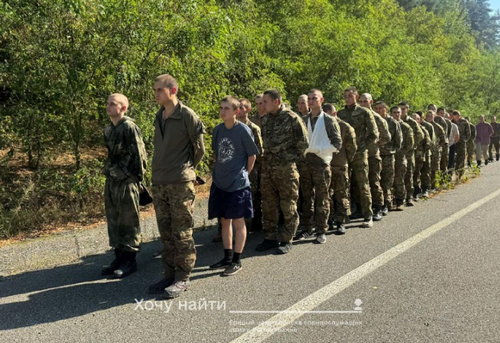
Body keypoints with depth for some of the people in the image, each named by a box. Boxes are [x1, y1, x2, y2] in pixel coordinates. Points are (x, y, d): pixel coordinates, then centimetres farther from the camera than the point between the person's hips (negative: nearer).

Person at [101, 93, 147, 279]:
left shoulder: (129, 127, -12)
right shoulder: (108, 129, 13)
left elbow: (139, 154, -14)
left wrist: (138, 177, -12)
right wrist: (108, 173, 17)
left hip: (126, 182, -8)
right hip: (111, 181, 8)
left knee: (128, 222, 1)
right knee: (113, 222, 14)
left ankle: (130, 261, 12)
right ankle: (119, 257, 27)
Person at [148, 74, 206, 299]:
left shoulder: (187, 115, -8)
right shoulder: (158, 117, 12)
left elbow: (199, 149, -3)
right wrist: (160, 170, 15)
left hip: (180, 183, -7)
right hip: (159, 183, 7)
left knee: (182, 233, 1)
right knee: (166, 233, 12)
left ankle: (183, 278, 12)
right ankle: (169, 275, 24)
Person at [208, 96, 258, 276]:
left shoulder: (243, 130, -10)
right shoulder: (217, 130, 5)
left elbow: (252, 155, -2)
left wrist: (244, 174, 3)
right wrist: (218, 172, 10)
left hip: (238, 184, -5)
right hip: (219, 182, 6)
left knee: (238, 222, 3)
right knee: (224, 220, 13)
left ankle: (237, 261, 14)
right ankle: (227, 257, 27)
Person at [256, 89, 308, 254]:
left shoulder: (292, 118, -10)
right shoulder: (265, 119, 9)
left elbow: (303, 143, -6)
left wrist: (292, 157, 0)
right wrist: (268, 156, 14)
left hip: (286, 169, -6)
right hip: (267, 168, 7)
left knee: (288, 206, 3)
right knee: (268, 205, 12)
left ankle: (287, 240, 14)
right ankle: (270, 238, 24)